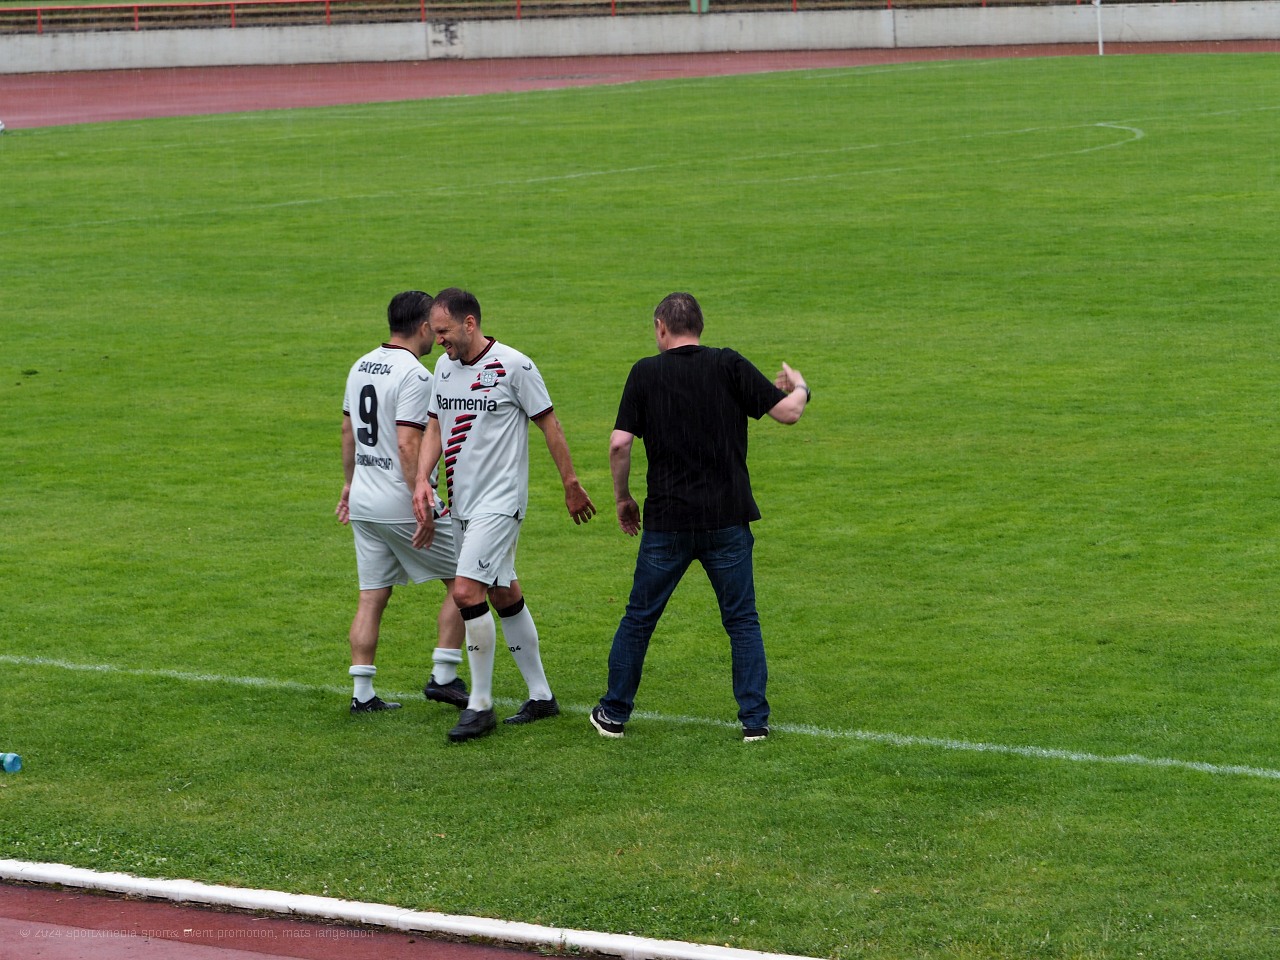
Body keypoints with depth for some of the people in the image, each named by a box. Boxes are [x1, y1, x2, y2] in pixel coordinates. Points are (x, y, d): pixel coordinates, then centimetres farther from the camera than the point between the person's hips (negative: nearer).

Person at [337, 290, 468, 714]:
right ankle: (443, 676, 5)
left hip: (363, 502, 8)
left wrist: (350, 483, 30)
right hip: (401, 503, -8)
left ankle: (362, 693, 7)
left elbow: (348, 431, 19)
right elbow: (408, 446, -22)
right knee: (461, 580, 7)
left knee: (371, 597, 9)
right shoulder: (414, 375, -16)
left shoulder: (361, 366, 10)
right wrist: (421, 504, -21)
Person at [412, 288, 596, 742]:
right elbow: (434, 428, 14)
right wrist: (421, 481, -1)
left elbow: (549, 424, -5)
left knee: (467, 590, -17)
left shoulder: (514, 366, -12)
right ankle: (541, 696, 24)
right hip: (461, 501, 7)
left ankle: (480, 705, -8)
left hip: (500, 500, -7)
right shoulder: (444, 367, 8)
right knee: (503, 595, 13)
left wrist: (572, 485, 0)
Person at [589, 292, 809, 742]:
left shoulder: (646, 372, -1)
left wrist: (623, 497, 9)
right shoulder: (729, 364, -1)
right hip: (727, 519, 0)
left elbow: (619, 443, -6)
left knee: (639, 618, 13)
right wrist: (798, 388, 21)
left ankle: (614, 713, 19)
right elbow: (787, 411, -2)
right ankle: (754, 718, 3)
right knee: (742, 620, 9)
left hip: (667, 520, 0)